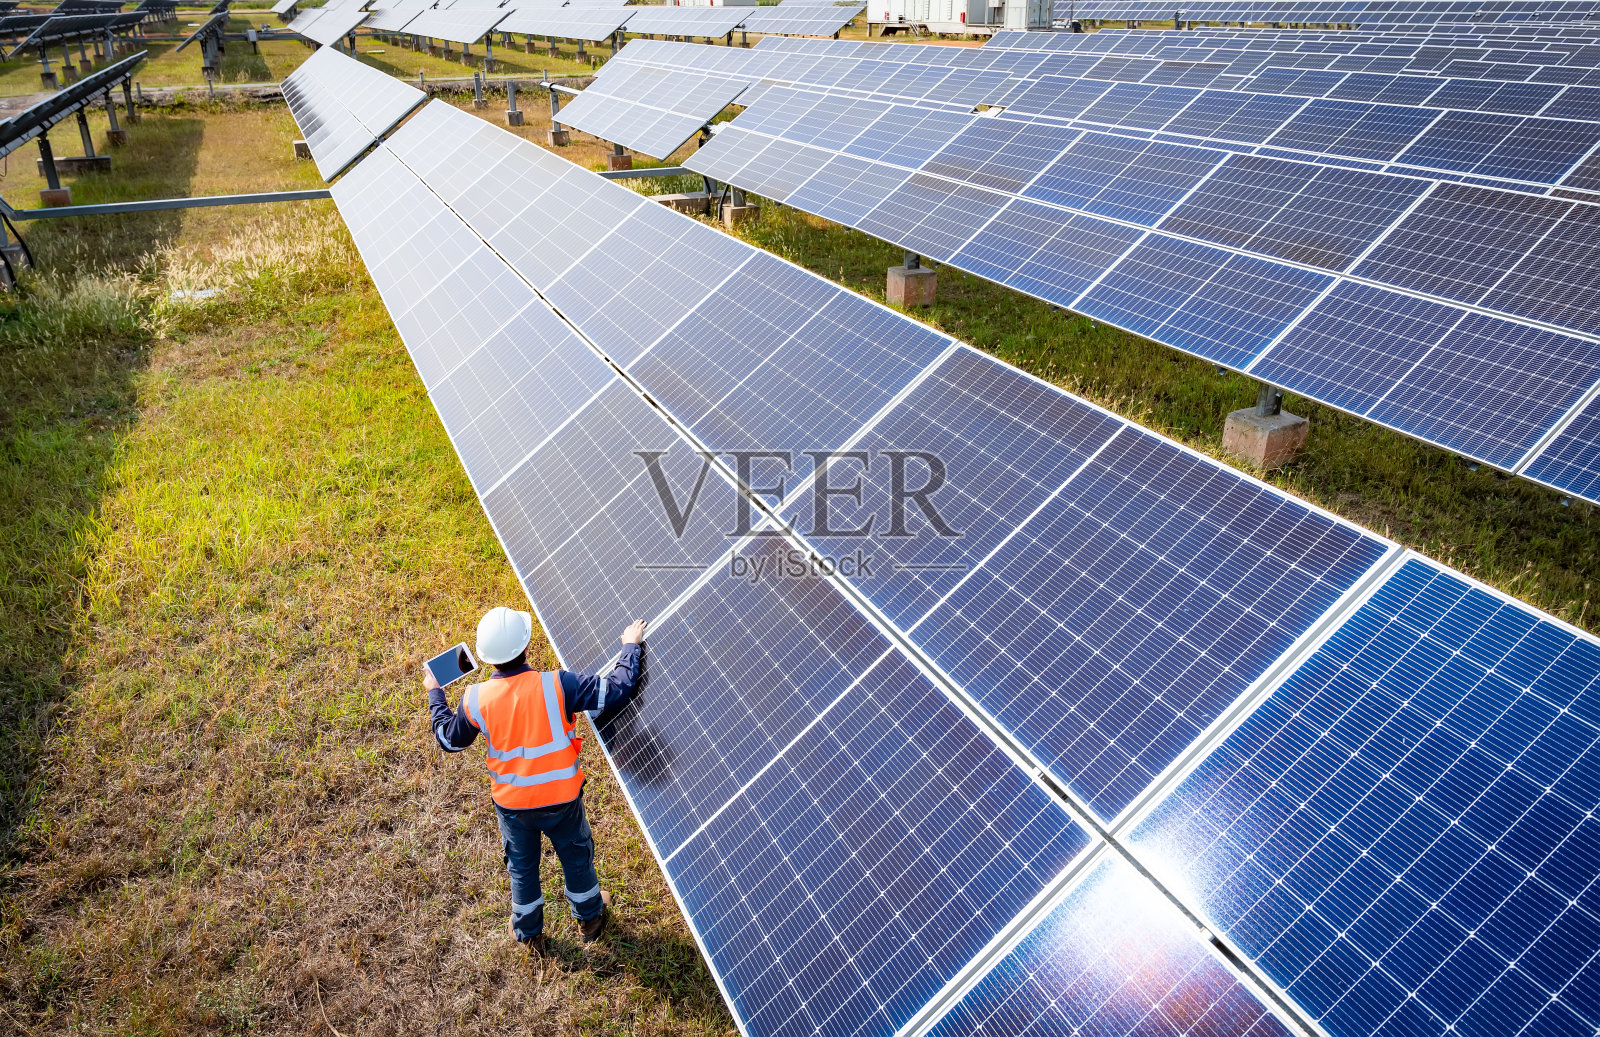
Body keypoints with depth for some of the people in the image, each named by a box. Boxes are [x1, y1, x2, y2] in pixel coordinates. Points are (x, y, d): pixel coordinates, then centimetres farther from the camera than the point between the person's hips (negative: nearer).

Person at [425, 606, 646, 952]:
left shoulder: (476, 700, -19)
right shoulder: (556, 686, -27)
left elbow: (449, 739, 1)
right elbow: (616, 688, -22)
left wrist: (434, 694, 16)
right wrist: (630, 646, -6)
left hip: (511, 804, 2)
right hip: (561, 799, -1)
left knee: (522, 866, 26)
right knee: (576, 856, 26)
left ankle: (529, 934, 47)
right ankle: (590, 917, 49)